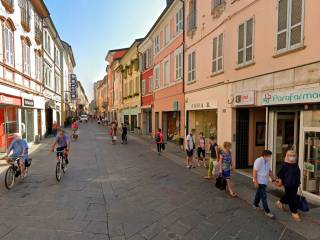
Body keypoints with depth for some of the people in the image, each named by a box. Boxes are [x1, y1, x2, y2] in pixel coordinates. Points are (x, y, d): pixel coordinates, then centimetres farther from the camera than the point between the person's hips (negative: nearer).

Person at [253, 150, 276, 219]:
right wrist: (255, 182, -23)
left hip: (264, 181, 8)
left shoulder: (267, 162, 5)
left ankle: (255, 205, 39)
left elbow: (269, 171, 15)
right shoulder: (258, 161, -21)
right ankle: (267, 211, 5)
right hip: (259, 182, -8)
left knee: (259, 193, 22)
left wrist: (273, 179, 7)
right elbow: (254, 171, -21)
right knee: (263, 196, -4)